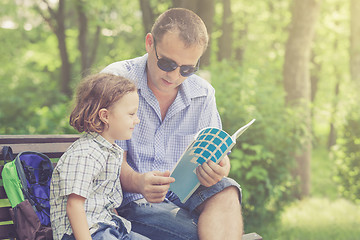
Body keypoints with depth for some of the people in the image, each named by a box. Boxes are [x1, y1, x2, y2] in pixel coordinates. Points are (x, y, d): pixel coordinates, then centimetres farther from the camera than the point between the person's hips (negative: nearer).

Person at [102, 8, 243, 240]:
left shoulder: (203, 94, 5)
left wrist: (220, 169, -23)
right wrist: (137, 182, -34)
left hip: (184, 193, 5)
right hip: (131, 199, -5)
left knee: (226, 191, -28)